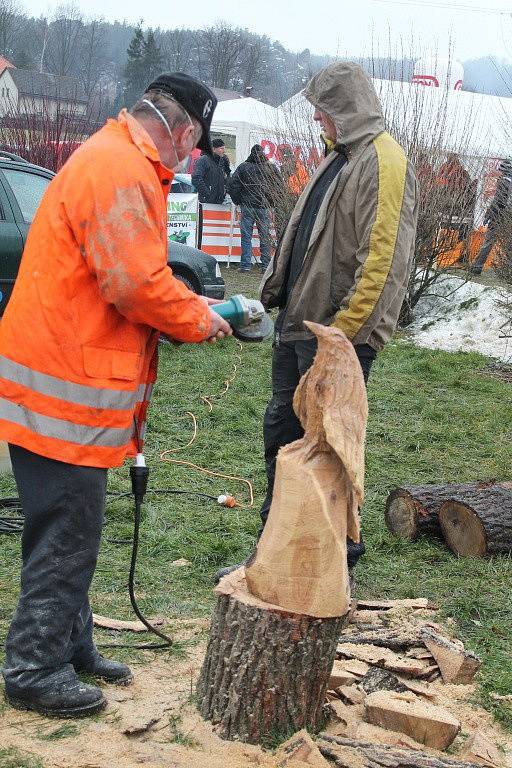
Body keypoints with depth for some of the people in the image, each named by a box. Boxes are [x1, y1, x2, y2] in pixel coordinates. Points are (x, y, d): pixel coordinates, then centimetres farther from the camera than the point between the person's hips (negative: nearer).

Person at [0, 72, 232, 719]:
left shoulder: (119, 163, 17)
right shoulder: (119, 169, -17)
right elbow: (137, 283, -23)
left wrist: (186, 305, 10)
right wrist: (199, 321, -7)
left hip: (66, 382, 11)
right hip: (64, 386, -11)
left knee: (70, 529, 18)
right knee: (65, 533, -1)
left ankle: (71, 646, 30)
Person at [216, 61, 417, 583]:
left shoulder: (383, 163, -15)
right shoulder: (339, 159, 17)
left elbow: (382, 260, -23)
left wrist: (343, 330, -24)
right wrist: (278, 292, 14)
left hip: (336, 336, -10)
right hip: (298, 325, 10)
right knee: (281, 433, 14)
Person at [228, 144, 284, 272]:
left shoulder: (243, 167, -2)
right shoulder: (271, 168, 0)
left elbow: (232, 185, -3)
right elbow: (279, 186, 2)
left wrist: (238, 201, 6)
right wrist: (271, 202, 12)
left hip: (247, 206, -1)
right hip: (265, 208, 1)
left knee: (246, 237, 2)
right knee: (265, 237, 8)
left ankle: (245, 265, -2)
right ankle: (266, 265, 10)